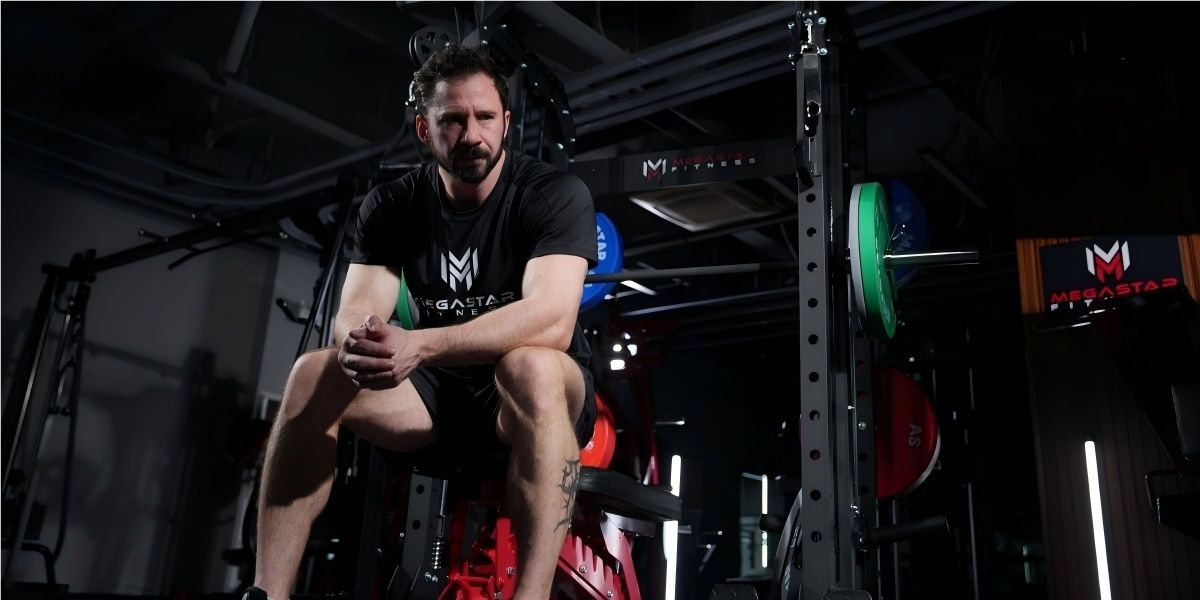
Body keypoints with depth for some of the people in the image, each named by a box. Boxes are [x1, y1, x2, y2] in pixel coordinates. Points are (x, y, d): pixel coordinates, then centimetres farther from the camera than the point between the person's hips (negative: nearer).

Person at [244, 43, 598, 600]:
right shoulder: (391, 205, -1)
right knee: (315, 373, -20)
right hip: (437, 388, 4)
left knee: (530, 366, -38)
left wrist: (420, 345, -43)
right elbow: (355, 312, -11)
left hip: (538, 391, -3)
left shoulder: (556, 194, -15)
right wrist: (361, 345, -37)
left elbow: (551, 319, -30)